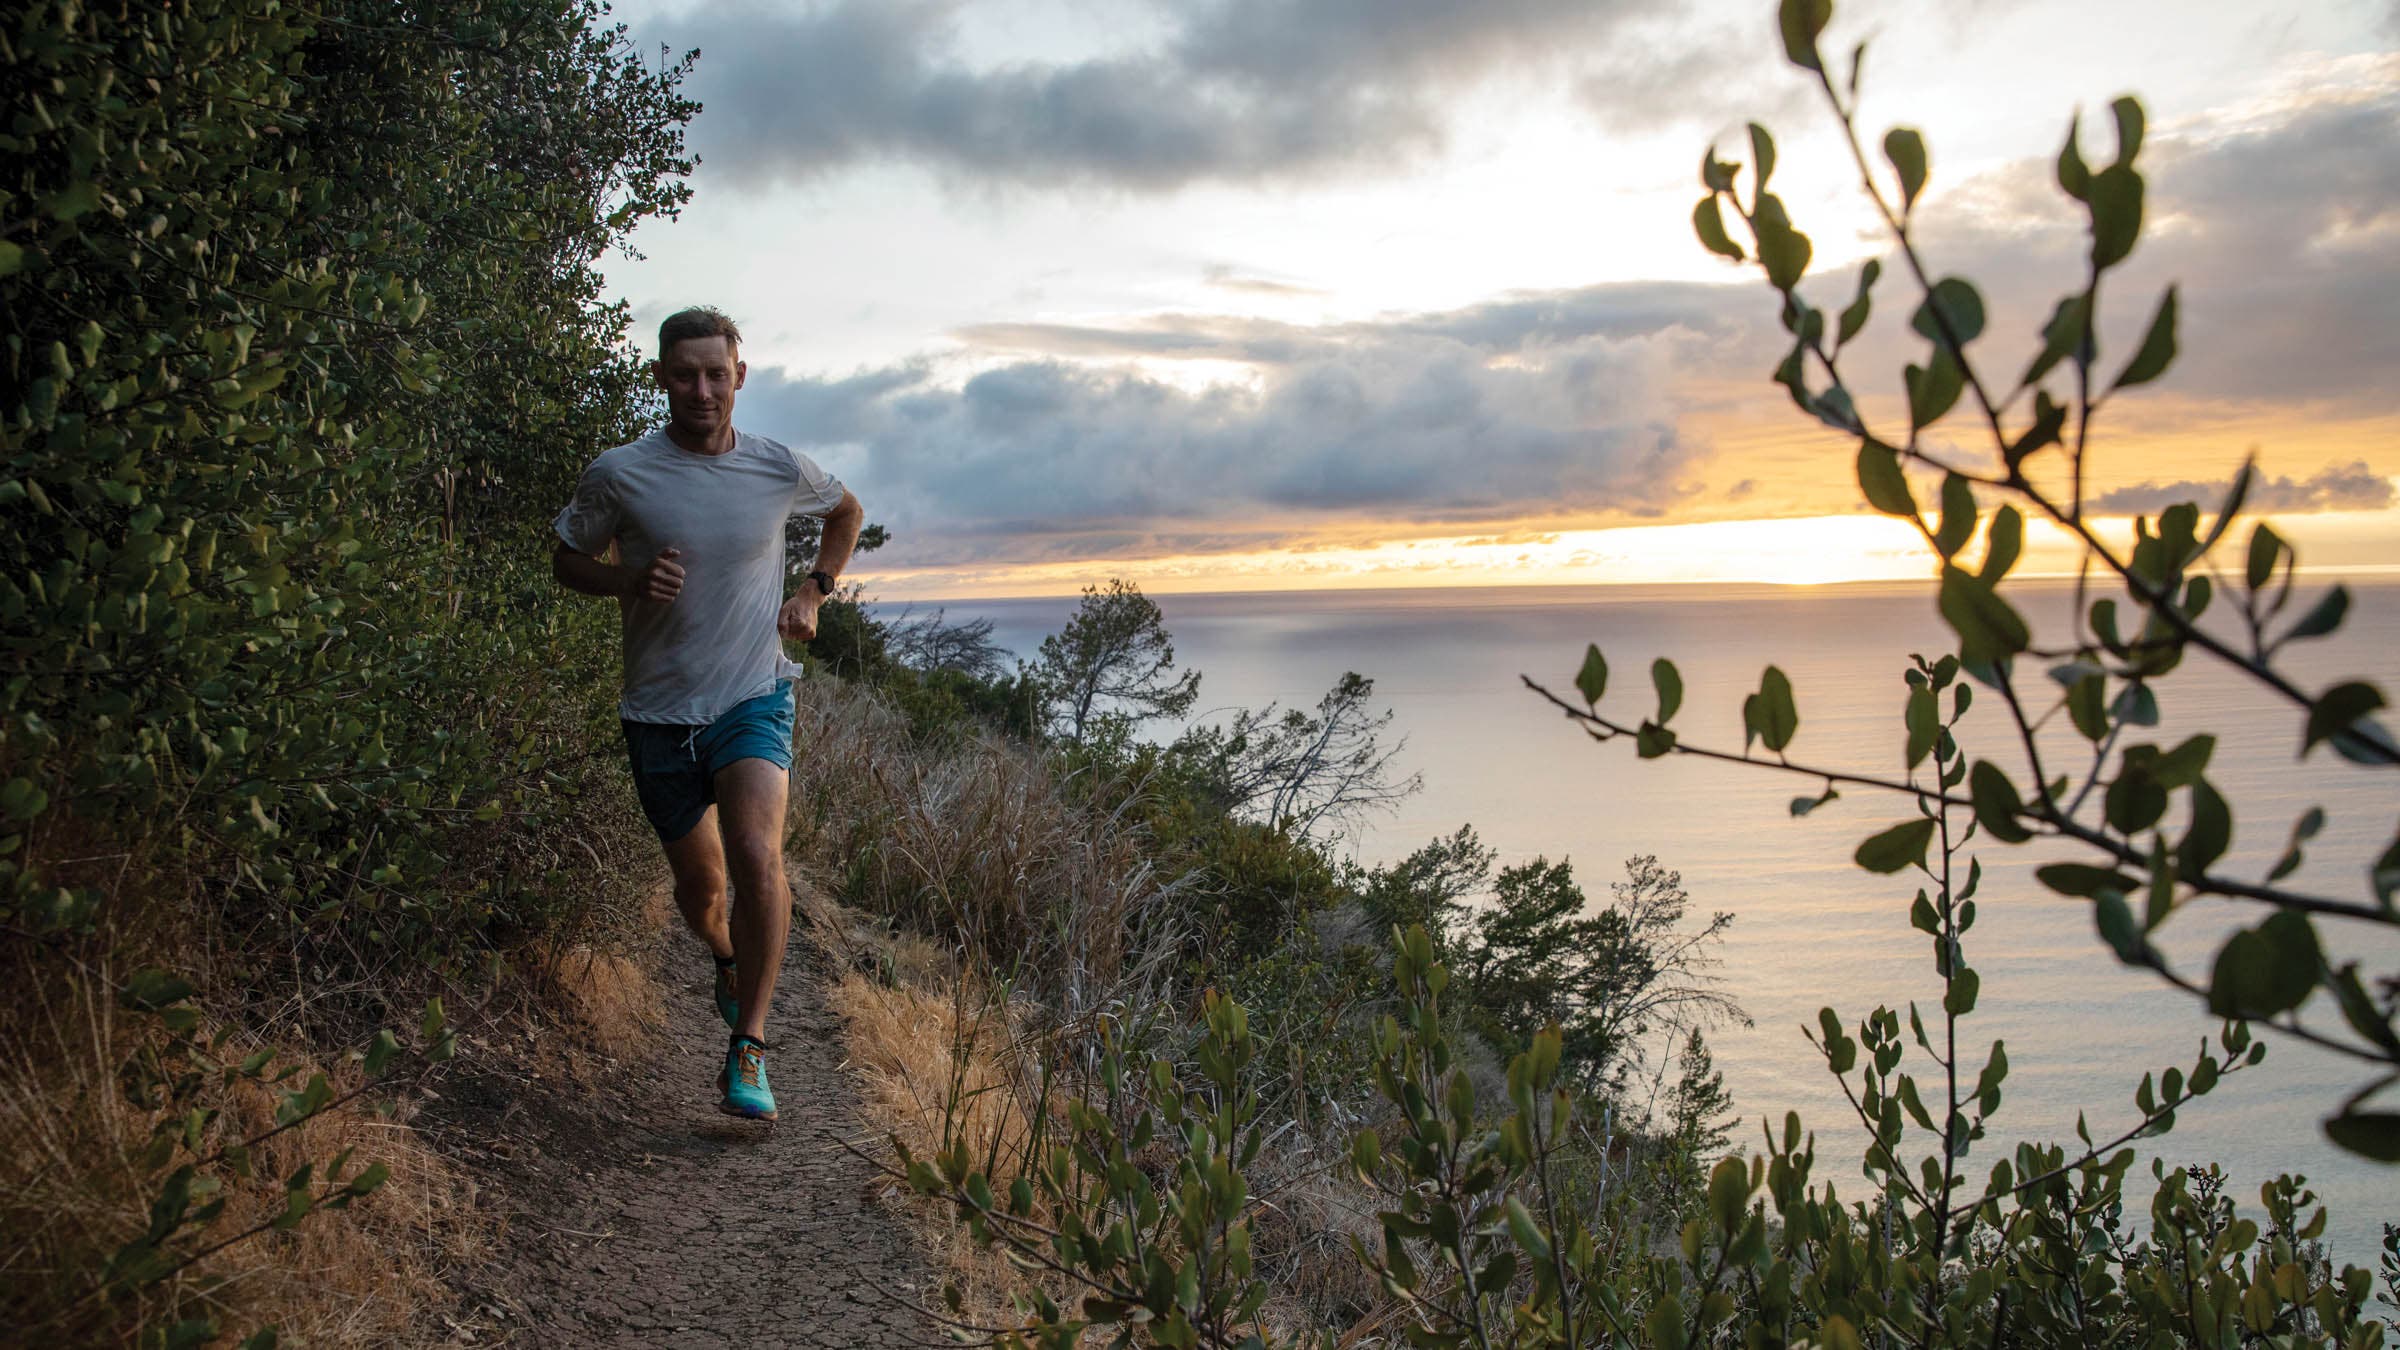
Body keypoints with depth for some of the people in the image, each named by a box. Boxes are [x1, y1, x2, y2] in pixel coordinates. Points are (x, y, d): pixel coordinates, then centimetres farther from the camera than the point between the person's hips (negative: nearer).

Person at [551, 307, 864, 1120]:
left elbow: (847, 512, 19)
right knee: (698, 881, 14)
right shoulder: (619, 476, -8)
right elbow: (567, 563, 6)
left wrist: (814, 592, 6)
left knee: (756, 855, -24)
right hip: (659, 709, 1)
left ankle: (748, 1051, -14)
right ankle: (727, 960, 50)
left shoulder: (781, 470, -3)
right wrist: (632, 580, -14)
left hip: (754, 696, -1)